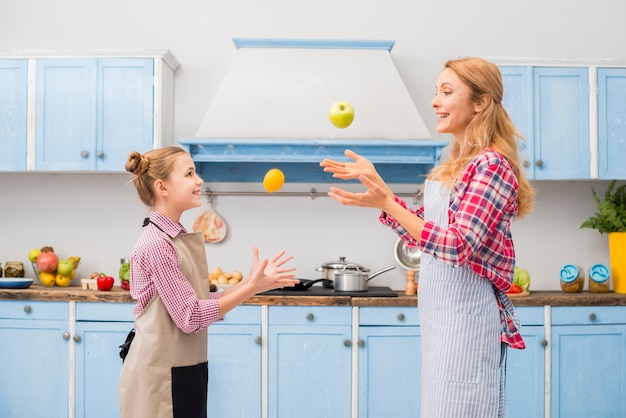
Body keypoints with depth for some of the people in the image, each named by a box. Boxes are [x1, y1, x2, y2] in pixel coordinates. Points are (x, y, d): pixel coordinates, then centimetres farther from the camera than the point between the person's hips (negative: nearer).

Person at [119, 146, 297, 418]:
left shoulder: (180, 238, 9)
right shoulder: (156, 244, -18)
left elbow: (203, 304, 7)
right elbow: (190, 316, -19)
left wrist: (250, 282, -2)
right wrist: (252, 288, -19)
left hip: (185, 370, 8)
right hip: (162, 375, -8)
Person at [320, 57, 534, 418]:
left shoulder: (491, 165, -14)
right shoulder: (454, 167, 13)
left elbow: (459, 246, -22)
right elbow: (418, 232, 14)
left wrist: (386, 203, -28)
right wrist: (375, 182, 8)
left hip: (466, 316, -9)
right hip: (440, 316, 9)